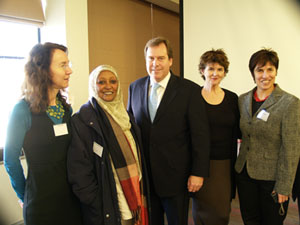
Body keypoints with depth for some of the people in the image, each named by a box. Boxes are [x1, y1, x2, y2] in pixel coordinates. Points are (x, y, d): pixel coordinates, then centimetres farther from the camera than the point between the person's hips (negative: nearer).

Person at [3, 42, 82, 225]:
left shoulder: (66, 108, 2)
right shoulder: (24, 110, -15)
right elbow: (11, 161, -7)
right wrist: (24, 196, 3)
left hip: (71, 195, 5)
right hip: (41, 200, -5)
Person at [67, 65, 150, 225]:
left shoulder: (123, 114, 7)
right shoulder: (82, 119, -13)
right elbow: (79, 169, -15)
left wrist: (140, 195, 7)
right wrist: (96, 203, -14)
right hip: (106, 207, -5)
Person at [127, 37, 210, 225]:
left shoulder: (190, 90, -8)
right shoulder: (135, 87, 4)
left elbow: (200, 135, -9)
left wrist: (198, 172, -11)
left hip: (176, 176, -3)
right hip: (143, 175, 4)